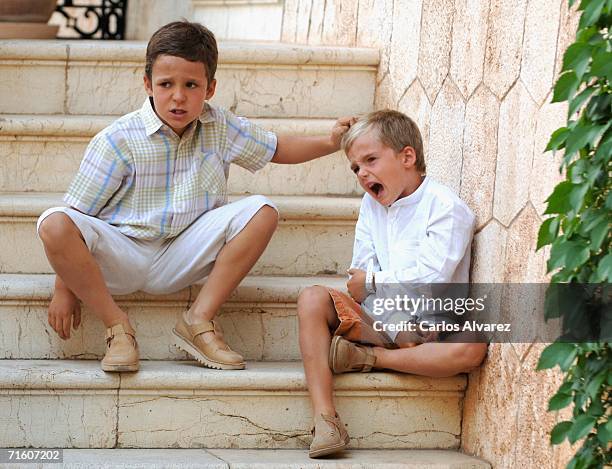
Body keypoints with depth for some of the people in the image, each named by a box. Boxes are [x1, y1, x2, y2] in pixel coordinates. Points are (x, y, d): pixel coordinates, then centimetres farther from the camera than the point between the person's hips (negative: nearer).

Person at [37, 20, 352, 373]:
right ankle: (117, 325, -17)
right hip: (121, 259, -3)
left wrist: (329, 143, 0)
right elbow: (77, 213, -10)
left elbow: (276, 148, 18)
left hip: (180, 262, 3)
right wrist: (65, 290, -12)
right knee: (54, 225, -33)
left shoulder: (221, 128, 1)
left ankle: (200, 320, -13)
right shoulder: (119, 140, -13)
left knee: (262, 211, -15)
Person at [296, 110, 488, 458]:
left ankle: (367, 358, -24)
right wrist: (396, 328, -10)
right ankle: (325, 419, -30)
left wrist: (372, 282, -7)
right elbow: (362, 274, 5)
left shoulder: (446, 207, -8)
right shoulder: (372, 204, 12)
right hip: (381, 321, 5)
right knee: (313, 298, -20)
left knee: (471, 349, -35)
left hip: (430, 332, -4)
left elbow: (431, 277, -19)